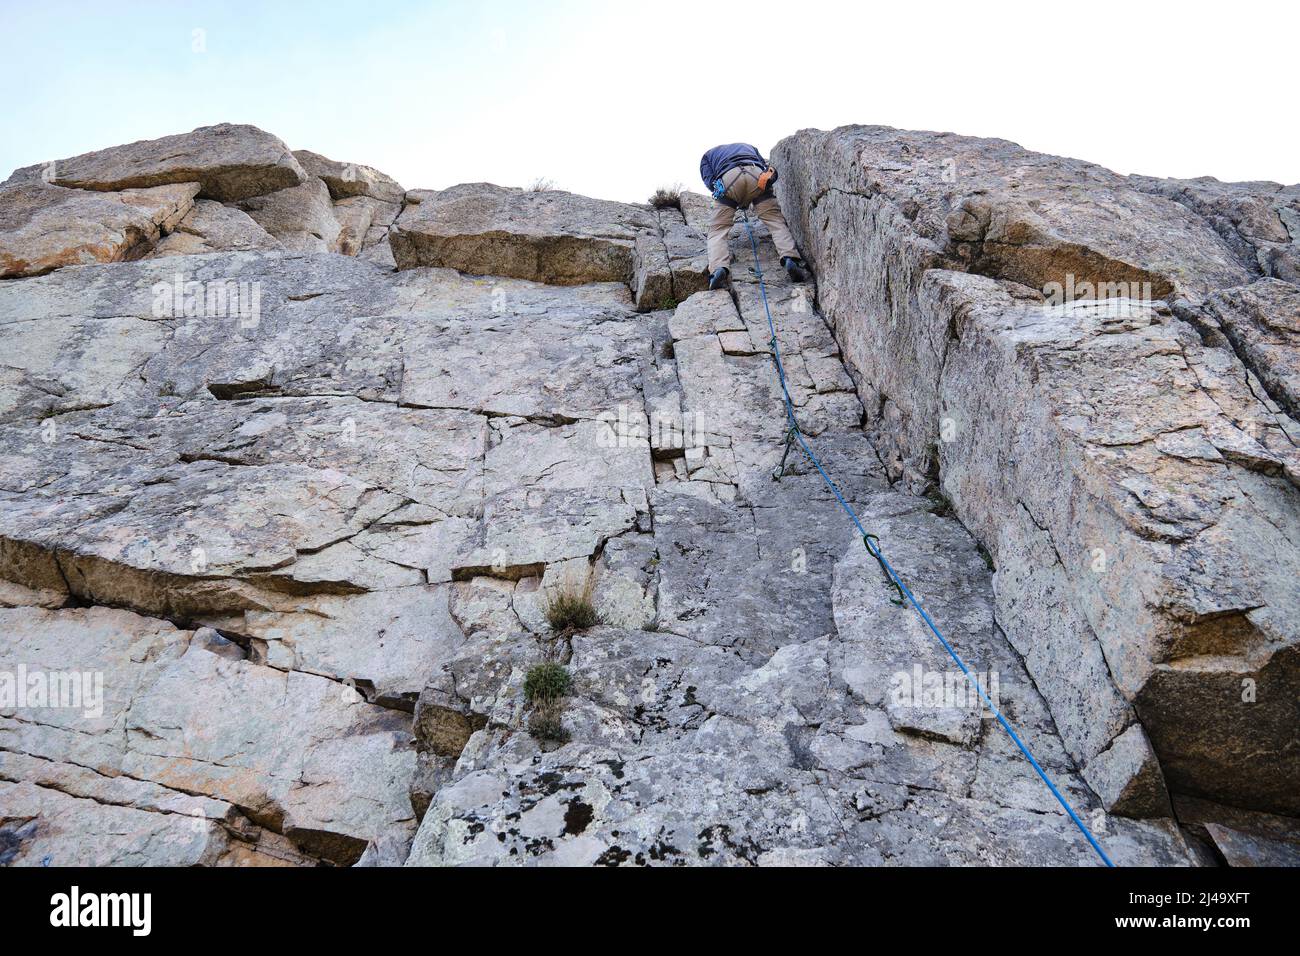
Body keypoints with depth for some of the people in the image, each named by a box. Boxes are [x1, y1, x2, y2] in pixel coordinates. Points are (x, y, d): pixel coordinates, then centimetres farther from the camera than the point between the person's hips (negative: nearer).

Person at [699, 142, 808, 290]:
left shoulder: (707, 155, 38)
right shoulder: (748, 147, 45)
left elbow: (709, 180, 17)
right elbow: (767, 168, 28)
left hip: (727, 178, -1)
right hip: (756, 175, 2)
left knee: (718, 230, 3)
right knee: (776, 222, 4)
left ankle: (718, 269, -23)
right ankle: (790, 258, -20)